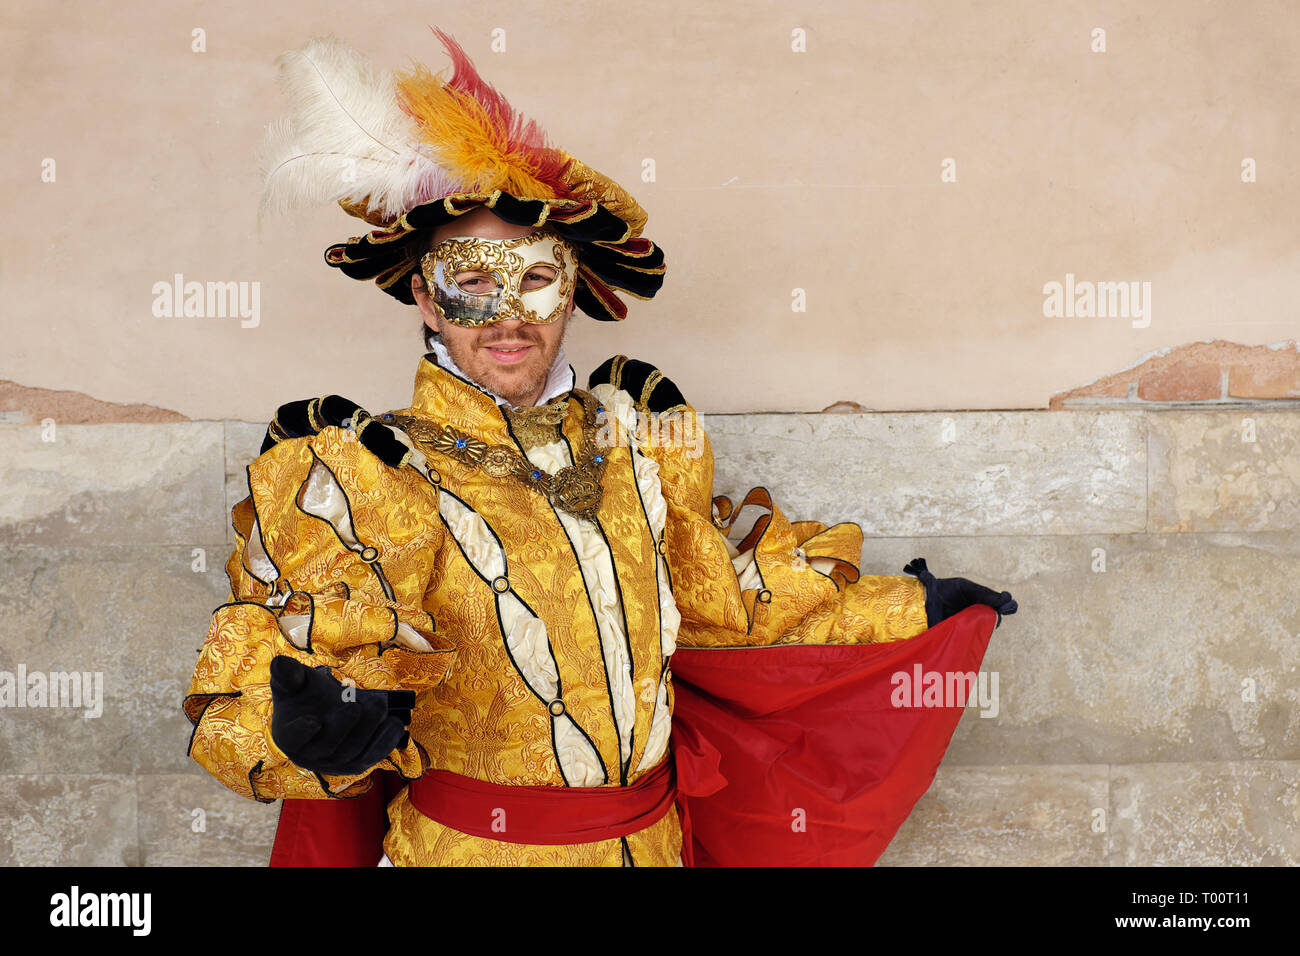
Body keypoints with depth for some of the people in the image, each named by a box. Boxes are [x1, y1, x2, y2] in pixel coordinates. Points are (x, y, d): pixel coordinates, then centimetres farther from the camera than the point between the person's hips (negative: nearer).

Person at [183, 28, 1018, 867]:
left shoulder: (637, 435, -2)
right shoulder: (368, 476, -15)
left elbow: (724, 597, 13)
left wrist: (910, 608, 17)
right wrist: (303, 730, -42)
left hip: (650, 839, 4)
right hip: (468, 847, -4)